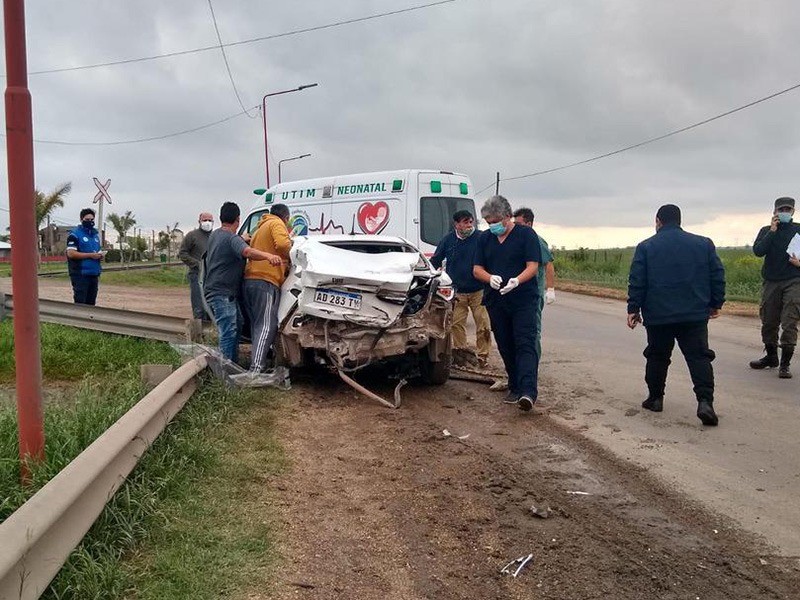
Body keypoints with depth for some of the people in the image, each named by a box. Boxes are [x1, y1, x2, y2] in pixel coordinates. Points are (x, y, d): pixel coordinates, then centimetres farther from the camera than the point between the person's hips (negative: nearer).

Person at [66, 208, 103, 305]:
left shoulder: (96, 234, 17)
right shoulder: (75, 234, -6)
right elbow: (71, 253, -16)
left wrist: (100, 255, 3)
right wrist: (91, 255, -18)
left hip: (94, 274, 7)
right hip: (80, 275, -7)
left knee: (91, 303, 9)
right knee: (80, 303, -6)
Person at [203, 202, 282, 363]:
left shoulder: (214, 235, 15)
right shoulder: (232, 238, -16)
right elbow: (247, 252, -38)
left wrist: (243, 239, 34)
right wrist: (268, 255, -54)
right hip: (222, 293, -11)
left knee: (236, 326, 19)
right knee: (228, 333, -13)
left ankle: (233, 364, 26)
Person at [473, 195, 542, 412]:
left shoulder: (526, 234, -2)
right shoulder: (485, 238, 11)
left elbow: (533, 267, -8)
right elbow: (477, 269, 9)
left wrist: (517, 280, -28)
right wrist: (490, 278, -14)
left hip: (524, 300, -5)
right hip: (495, 302, 5)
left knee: (525, 345, -13)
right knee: (506, 347, 9)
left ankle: (528, 392, -24)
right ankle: (515, 387, 19)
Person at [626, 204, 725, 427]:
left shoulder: (646, 247, 0)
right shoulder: (704, 244, 4)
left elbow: (637, 282, -3)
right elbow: (718, 276, 5)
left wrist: (633, 309, 3)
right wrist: (716, 304, 15)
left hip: (658, 316, 0)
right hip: (695, 315, 0)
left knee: (657, 357, 14)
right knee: (699, 357, -1)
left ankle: (655, 398, 21)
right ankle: (705, 402, -14)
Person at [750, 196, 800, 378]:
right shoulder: (766, 231, 9)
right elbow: (758, 251, -8)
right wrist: (772, 231, -12)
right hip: (771, 282, 2)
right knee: (769, 322, 9)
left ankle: (785, 364, -4)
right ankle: (771, 357, 28)